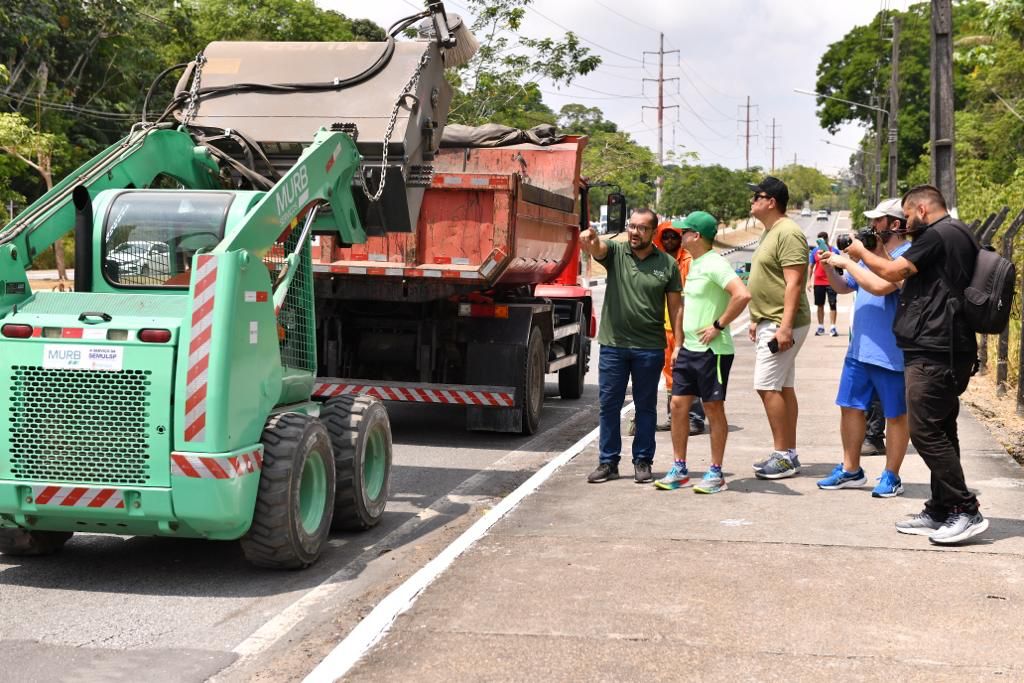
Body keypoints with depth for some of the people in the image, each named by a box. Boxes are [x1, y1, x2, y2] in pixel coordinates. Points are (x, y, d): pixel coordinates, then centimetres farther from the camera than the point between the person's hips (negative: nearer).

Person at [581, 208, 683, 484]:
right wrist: (589, 240, -45)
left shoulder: (667, 264, 2)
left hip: (650, 348, -1)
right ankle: (608, 462, 17)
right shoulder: (615, 252, 2)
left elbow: (676, 307, 4)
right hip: (613, 344, 1)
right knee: (609, 405, 6)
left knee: (646, 406, 9)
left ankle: (643, 461, 20)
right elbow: (597, 248, -20)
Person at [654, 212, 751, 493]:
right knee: (678, 405, 8)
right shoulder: (693, 265, 14)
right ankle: (679, 470, 17)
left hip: (712, 350, -9)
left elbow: (742, 294, -29)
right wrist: (678, 345, 18)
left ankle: (716, 473, 10)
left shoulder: (714, 264, -16)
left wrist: (718, 326, -22)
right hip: (689, 350, 9)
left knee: (713, 409, 1)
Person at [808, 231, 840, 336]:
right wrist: (809, 281, 5)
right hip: (818, 282, 3)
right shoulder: (815, 251, 6)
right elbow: (810, 266, 9)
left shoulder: (834, 250, -1)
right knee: (820, 305, 9)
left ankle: (832, 327, -3)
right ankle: (820, 327, 18)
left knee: (832, 304, -4)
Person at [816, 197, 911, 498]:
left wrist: (847, 262, -20)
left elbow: (880, 285, -31)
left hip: (892, 354, -8)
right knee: (851, 407, 12)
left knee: (896, 415, 6)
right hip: (859, 349, 8)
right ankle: (850, 470, 23)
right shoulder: (872, 252, 13)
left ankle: (891, 476, 15)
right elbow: (844, 287, 22)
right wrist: (830, 269, 2)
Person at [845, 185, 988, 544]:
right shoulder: (957, 235, 20)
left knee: (925, 430, -10)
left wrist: (861, 252, 6)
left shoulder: (938, 234, -11)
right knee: (940, 431, 12)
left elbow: (892, 272, -10)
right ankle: (940, 513, 17)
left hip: (934, 353, -11)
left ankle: (966, 511, -8)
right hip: (945, 351, 11)